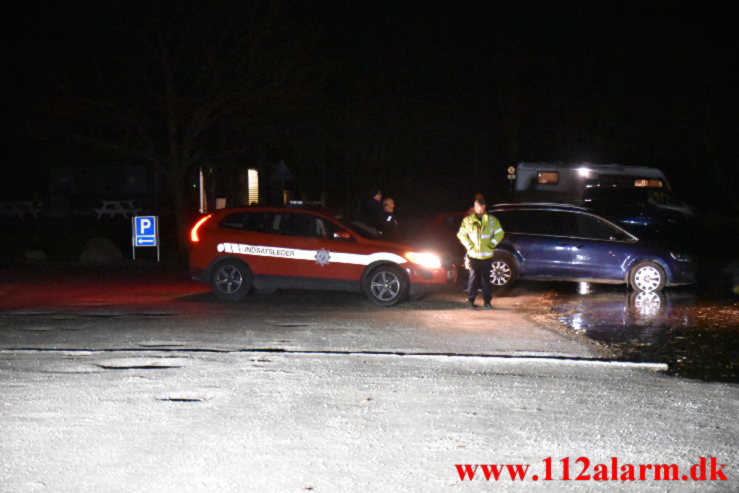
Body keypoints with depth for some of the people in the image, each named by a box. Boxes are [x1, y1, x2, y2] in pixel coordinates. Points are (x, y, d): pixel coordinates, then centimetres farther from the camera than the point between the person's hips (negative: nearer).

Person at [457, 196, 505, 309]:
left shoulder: (492, 220, 5)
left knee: (486, 279, 1)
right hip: (473, 255, 0)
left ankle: (487, 301, 6)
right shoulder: (468, 220, 4)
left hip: (487, 255, 0)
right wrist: (469, 246, -2)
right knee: (474, 278, 0)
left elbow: (500, 233, 9)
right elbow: (461, 234, 8)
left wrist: (492, 244, -2)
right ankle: (470, 300, 8)